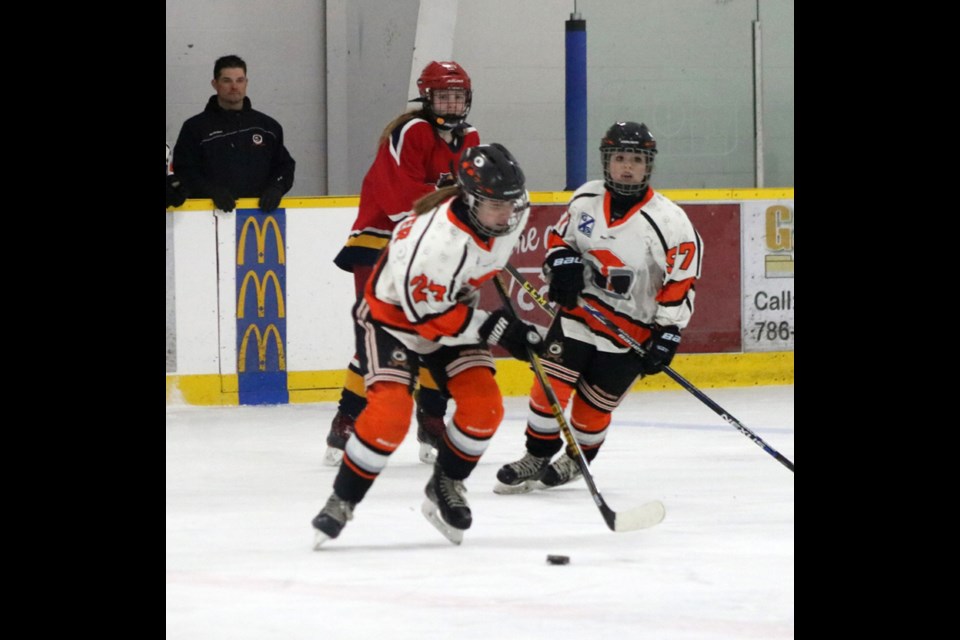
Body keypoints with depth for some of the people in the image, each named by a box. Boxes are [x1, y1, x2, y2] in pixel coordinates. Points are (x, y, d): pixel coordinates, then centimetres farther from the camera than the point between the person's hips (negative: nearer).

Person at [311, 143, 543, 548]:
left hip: (450, 308, 7)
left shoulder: (511, 213, -15)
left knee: (484, 405, -7)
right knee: (390, 412, -22)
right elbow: (426, 314, -30)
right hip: (392, 315, -7)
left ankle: (445, 487, 14)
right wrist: (493, 329, -29)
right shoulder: (438, 238, -38)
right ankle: (342, 501, -6)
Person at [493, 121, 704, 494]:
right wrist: (561, 263, -9)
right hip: (578, 313, 3)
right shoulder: (586, 199, -3)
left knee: (593, 404, 5)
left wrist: (667, 335, -16)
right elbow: (559, 237, 13)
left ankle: (577, 460, 32)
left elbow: (682, 281, -14)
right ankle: (537, 458, 11)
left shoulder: (667, 221, -18)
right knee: (550, 386, -6)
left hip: (630, 332, -3)